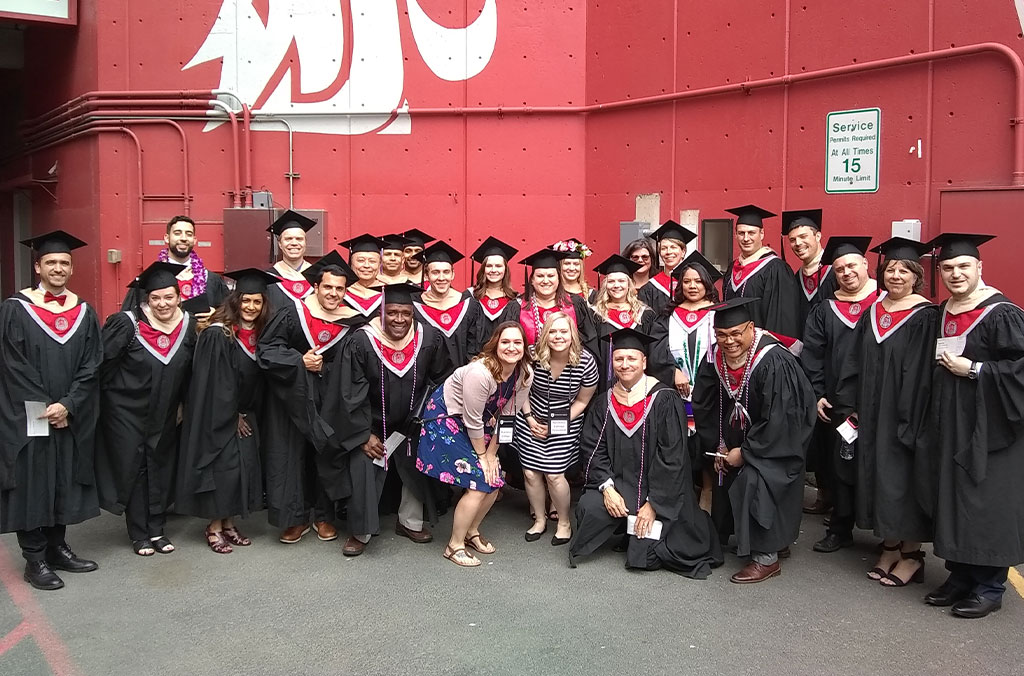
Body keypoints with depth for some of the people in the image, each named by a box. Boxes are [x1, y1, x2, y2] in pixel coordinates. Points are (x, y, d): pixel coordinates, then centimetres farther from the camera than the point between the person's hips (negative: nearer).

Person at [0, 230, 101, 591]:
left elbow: (91, 366, 1)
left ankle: (56, 547, 23)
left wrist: (67, 405, -11)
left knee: (64, 481, 10)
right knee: (31, 483, 2)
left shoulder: (84, 312, 6)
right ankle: (34, 559, 11)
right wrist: (44, 408, -13)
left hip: (71, 418, 4)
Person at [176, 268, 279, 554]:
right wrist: (232, 417, -12)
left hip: (246, 416, 7)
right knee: (223, 466, -3)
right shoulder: (217, 334, -17)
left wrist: (247, 415, 6)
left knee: (244, 466, 7)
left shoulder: (260, 333, 4)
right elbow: (213, 382, -17)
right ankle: (214, 528, 11)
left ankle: (228, 523, 19)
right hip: (218, 416, -6)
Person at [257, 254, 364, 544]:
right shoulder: (293, 314, -7)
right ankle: (297, 517, 16)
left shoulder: (353, 324, -2)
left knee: (328, 453, 6)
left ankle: (324, 516, 21)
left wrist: (322, 368, -10)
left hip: (331, 400, 1)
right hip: (292, 397, -1)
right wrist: (300, 361, -17)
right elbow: (265, 349, -8)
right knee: (293, 454, 3)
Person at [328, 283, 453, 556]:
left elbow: (442, 379, 0)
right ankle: (360, 532, 9)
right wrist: (365, 434, -16)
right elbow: (351, 393, -17)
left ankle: (411, 522, 33)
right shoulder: (361, 342, -22)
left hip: (411, 422, 3)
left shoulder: (430, 339, -16)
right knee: (363, 470, -10)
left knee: (418, 469, 12)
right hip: (371, 424, -3)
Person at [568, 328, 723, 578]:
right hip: (619, 483, 4)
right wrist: (607, 487, -14)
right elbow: (595, 449, 1)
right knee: (589, 507, -23)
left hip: (658, 489, -4)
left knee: (646, 558, -14)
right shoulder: (605, 403, 4)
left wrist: (653, 503, -16)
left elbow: (672, 457, -13)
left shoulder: (664, 400, -11)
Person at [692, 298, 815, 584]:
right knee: (725, 481, 2)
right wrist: (718, 445, -2)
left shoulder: (773, 362, -28)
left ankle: (766, 557, -7)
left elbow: (778, 418, -26)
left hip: (776, 441, -7)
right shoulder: (715, 358, -9)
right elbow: (704, 406, 3)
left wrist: (746, 451, -20)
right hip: (736, 438, 7)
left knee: (755, 482, -22)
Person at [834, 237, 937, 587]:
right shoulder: (872, 312, 8)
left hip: (907, 412, -6)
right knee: (878, 473, 11)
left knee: (904, 476, 1)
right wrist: (848, 407, 2)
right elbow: (855, 364, 8)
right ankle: (890, 547, 25)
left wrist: (911, 420, -18)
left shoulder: (925, 316, -9)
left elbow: (922, 372, -14)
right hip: (872, 413, 6)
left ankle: (911, 554, 15)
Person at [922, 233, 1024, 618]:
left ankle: (990, 587, 12)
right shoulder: (942, 313, 10)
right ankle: (960, 575, 23)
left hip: (987, 427, -7)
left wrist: (973, 369, -19)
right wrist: (944, 366, 4)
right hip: (950, 424, 7)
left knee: (986, 504, -1)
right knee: (951, 499, 11)